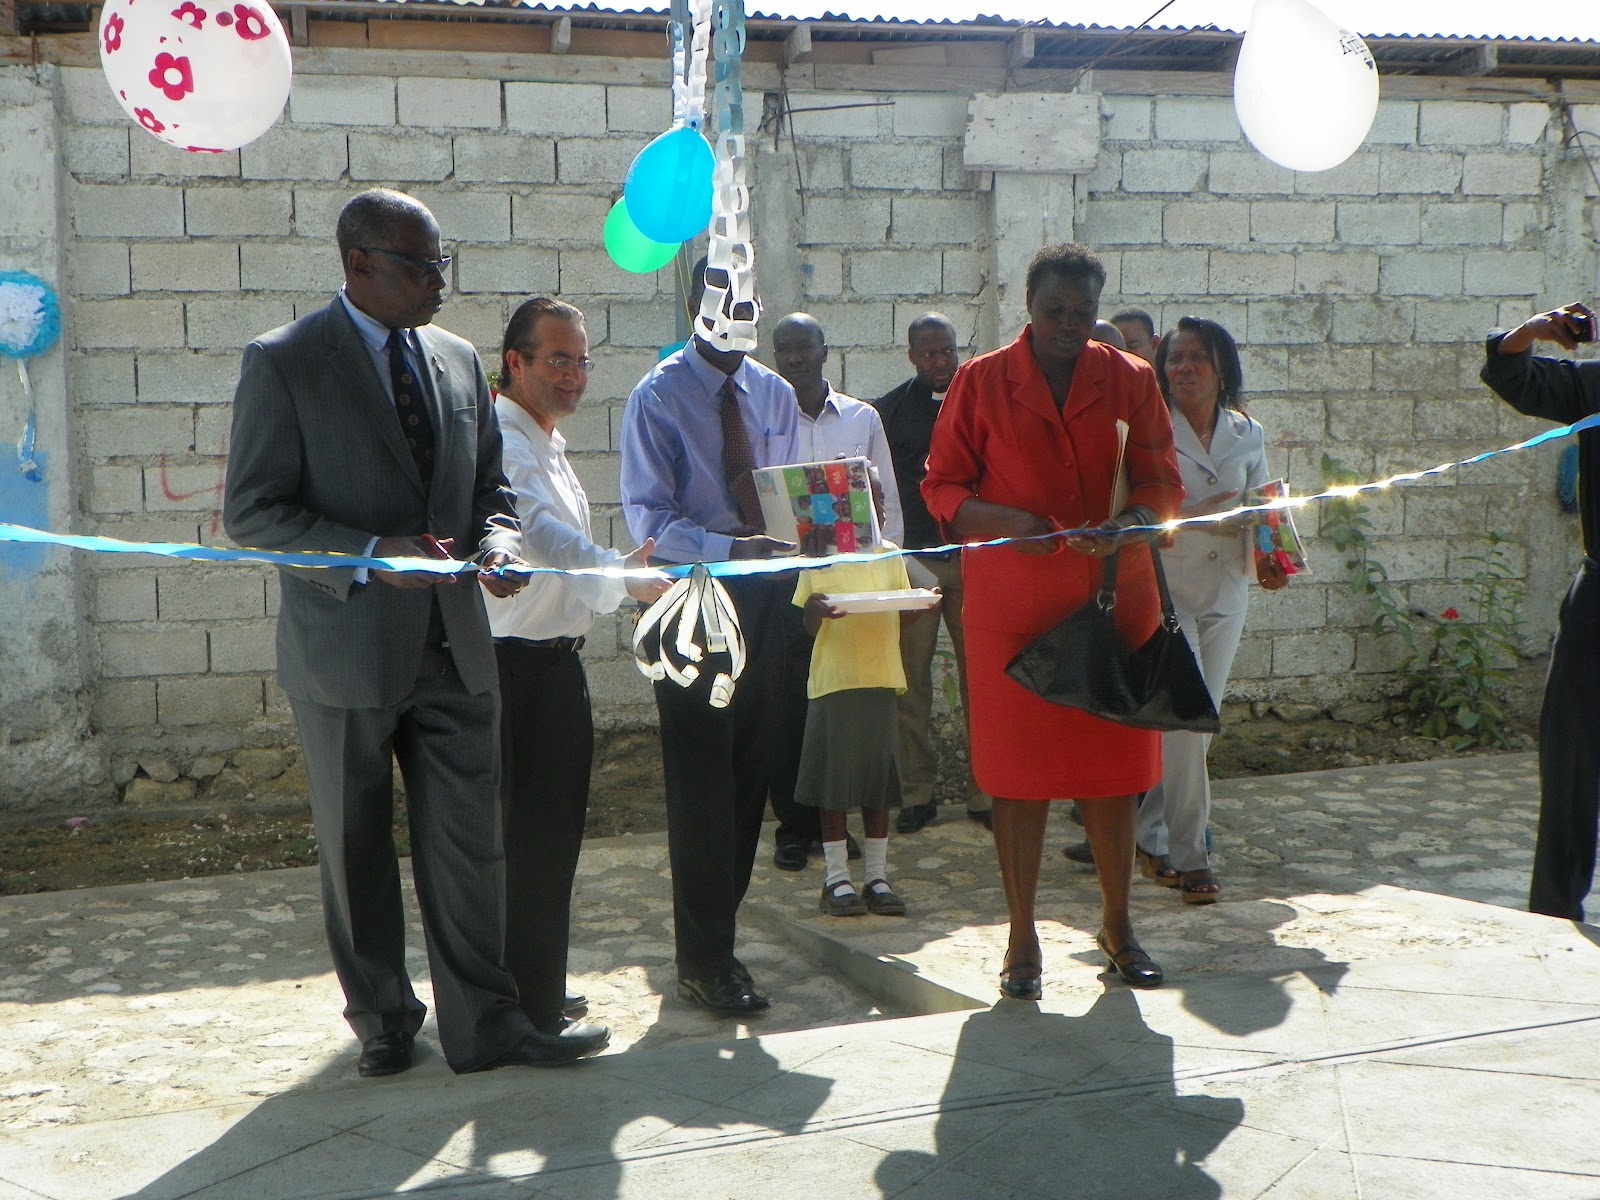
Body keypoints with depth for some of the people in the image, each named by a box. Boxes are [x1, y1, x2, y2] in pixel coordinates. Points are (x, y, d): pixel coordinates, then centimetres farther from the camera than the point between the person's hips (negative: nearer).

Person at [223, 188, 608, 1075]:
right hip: (345, 647, -4)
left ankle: (484, 1024, 14)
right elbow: (251, 511, -10)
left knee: (469, 842, 4)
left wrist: (494, 537, -5)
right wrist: (370, 556, -21)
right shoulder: (282, 363, -7)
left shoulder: (458, 360, 10)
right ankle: (382, 1019, 27)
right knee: (356, 851, 10)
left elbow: (488, 484, 18)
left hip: (452, 643, 4)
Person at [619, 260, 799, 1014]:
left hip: (763, 594, 6)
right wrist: (729, 547, -29)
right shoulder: (658, 398, -7)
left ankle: (715, 933, 24)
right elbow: (646, 516, -14)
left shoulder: (775, 395, 12)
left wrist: (793, 554, -6)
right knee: (701, 776, -4)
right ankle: (704, 959, 5)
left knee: (750, 769, 10)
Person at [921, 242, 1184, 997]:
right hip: (1011, 602, -2)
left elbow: (1162, 484, 6)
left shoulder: (1131, 381, 7)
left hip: (1114, 596, 2)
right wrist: (1007, 523, -16)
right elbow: (941, 487, 2)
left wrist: (1125, 526, -16)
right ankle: (1021, 939, 14)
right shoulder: (981, 382, 2)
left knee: (1114, 765, 8)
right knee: (1017, 769, 2)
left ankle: (1116, 923, 26)